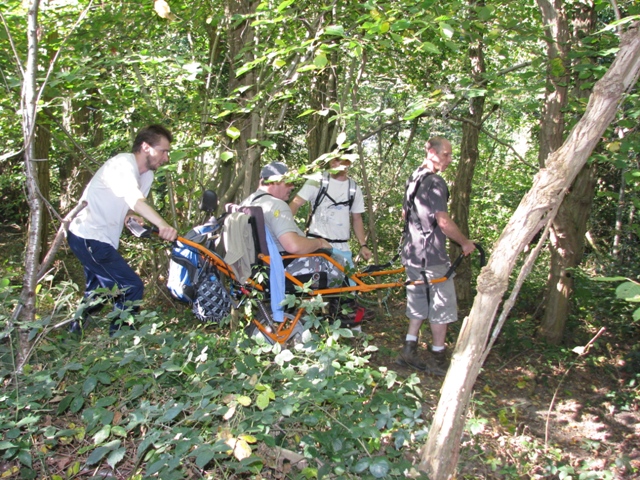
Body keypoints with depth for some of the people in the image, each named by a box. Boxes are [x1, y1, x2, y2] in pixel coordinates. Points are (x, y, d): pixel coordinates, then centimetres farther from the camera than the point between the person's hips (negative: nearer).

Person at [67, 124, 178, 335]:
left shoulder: (147, 175, 7)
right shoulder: (122, 164, -22)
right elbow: (134, 199, -41)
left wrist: (130, 215, -14)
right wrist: (162, 225, -56)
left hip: (102, 239, 10)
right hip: (89, 237, -10)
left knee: (98, 292, 24)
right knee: (131, 287, -13)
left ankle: (74, 333, 41)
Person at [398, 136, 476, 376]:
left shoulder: (414, 179, 14)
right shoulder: (435, 182, -16)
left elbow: (405, 214, 24)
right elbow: (443, 222, -22)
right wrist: (465, 243, -9)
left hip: (412, 251, 9)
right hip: (432, 255, -9)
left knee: (419, 302, 17)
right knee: (442, 305, 1)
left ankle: (409, 350, 20)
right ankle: (438, 359, 9)